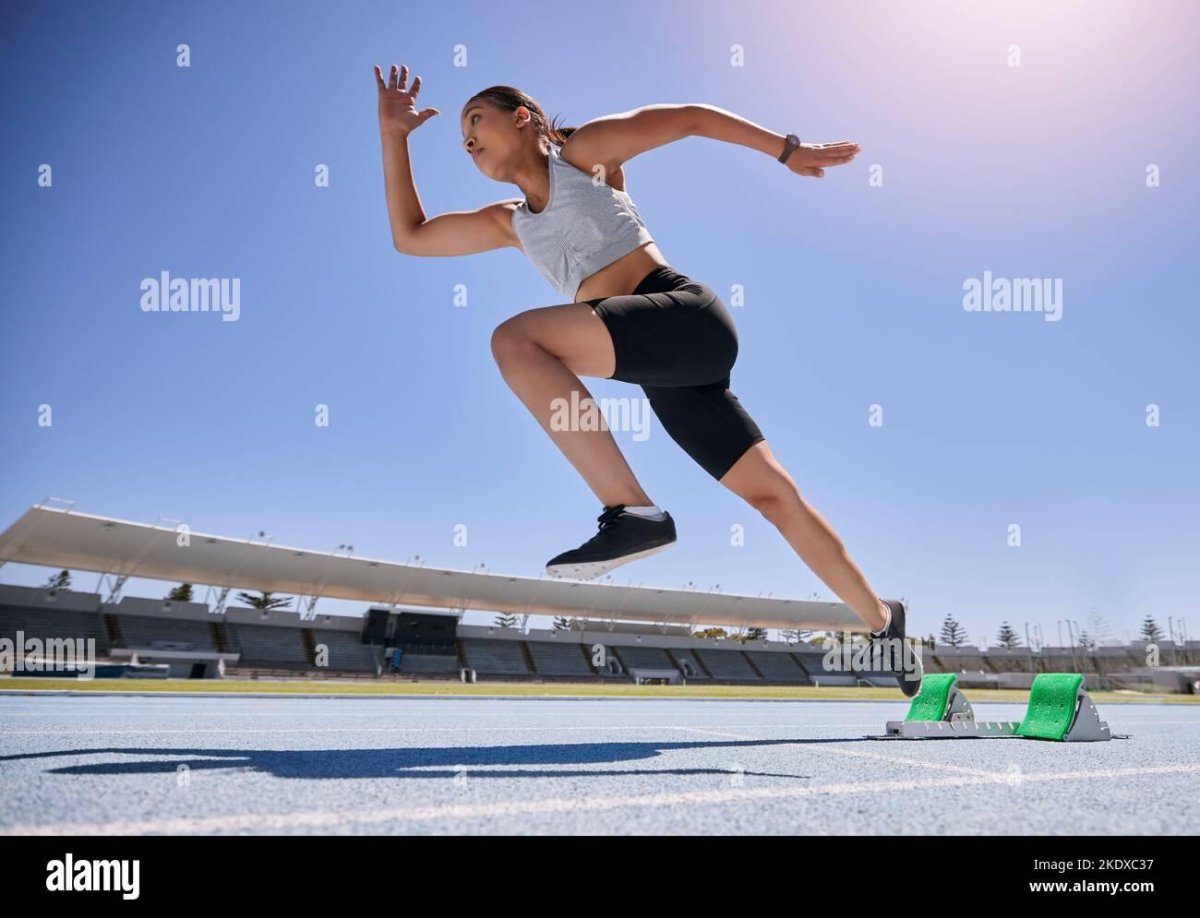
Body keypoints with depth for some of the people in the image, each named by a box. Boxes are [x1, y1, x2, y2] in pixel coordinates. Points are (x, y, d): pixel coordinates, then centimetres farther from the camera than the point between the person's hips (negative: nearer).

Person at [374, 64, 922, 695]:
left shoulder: (584, 151, 10)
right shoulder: (509, 223, 26)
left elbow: (691, 117, 10)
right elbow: (409, 236, 28)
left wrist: (787, 150, 7)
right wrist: (393, 135, 24)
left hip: (687, 317, -7)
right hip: (662, 373, 7)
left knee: (515, 338, -25)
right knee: (770, 491, 8)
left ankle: (631, 512, -31)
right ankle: (881, 619, 22)